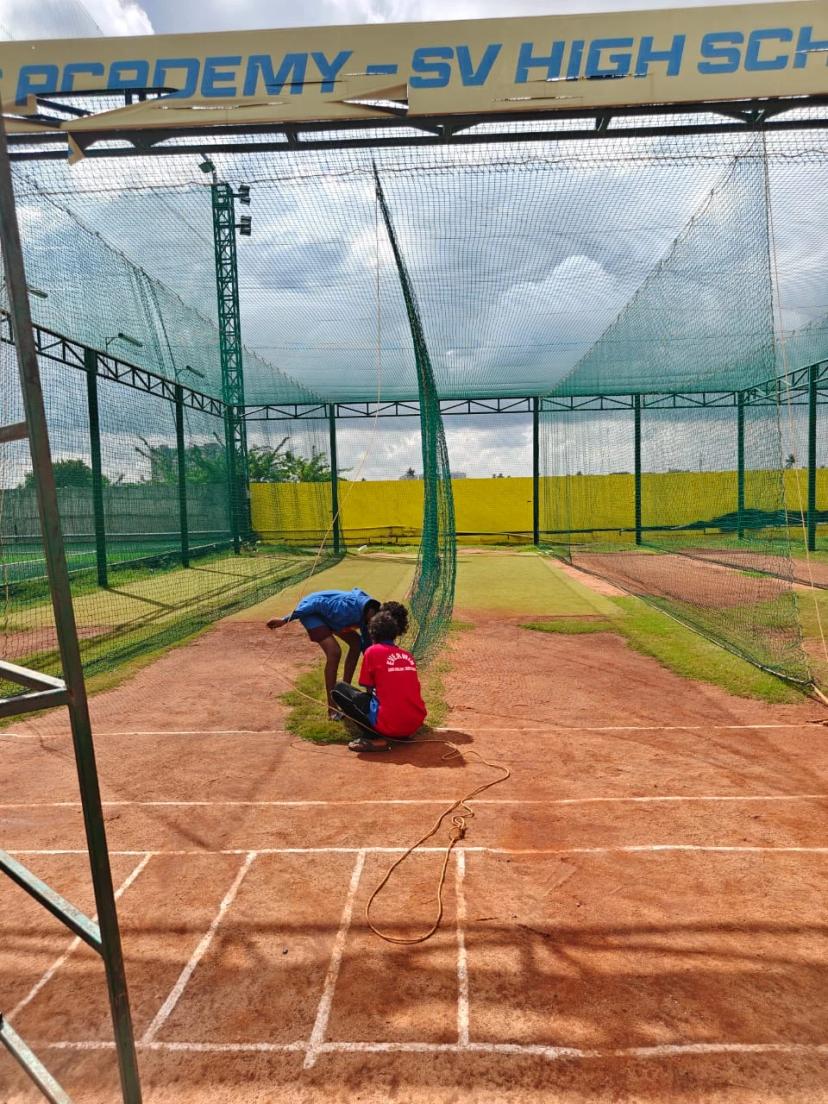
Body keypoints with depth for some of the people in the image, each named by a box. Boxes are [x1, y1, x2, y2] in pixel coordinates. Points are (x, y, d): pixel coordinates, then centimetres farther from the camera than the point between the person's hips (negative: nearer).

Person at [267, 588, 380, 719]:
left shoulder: (367, 615, -7)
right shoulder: (350, 607, -34)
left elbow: (367, 644, 8)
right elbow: (316, 604, -30)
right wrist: (285, 620, -24)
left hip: (328, 613, 9)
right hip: (311, 612, -9)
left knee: (357, 643, 8)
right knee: (334, 652, -23)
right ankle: (332, 709, -15)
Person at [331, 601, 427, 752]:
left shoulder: (373, 651, -1)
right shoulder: (408, 655, 13)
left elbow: (369, 690, 7)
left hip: (390, 724, -6)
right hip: (416, 723, 6)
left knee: (339, 689, 9)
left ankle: (374, 739, -4)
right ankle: (402, 733, 12)